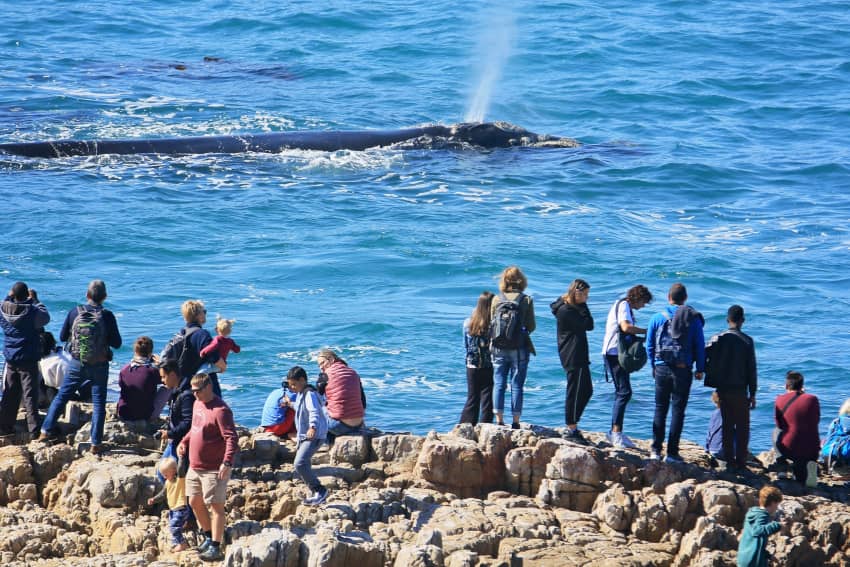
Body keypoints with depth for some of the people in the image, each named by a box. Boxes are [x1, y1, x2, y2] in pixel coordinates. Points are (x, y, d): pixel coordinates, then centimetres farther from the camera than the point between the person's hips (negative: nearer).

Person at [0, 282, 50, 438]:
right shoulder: (32, 312, -18)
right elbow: (46, 317, 0)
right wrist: (35, 300, 6)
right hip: (28, 360, -4)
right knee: (30, 395, 0)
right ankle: (34, 430, -1)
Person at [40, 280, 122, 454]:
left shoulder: (74, 313, -6)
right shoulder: (107, 316, -12)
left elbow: (62, 337, 4)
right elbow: (117, 343, -6)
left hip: (78, 364, 2)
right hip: (100, 366, -2)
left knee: (61, 397, 16)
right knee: (98, 403, 5)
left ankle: (47, 431, 19)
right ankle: (96, 443, 3)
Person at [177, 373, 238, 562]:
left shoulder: (220, 410, -20)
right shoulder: (198, 404, 9)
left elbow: (231, 438, -25)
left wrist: (227, 462, -33)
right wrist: (184, 442, 11)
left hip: (213, 469, -10)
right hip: (195, 467, 10)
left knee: (216, 505, -3)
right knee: (195, 502, 19)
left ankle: (215, 547, 0)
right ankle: (209, 537, 35)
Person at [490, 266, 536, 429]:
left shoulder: (496, 300, -2)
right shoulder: (527, 300, -6)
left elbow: (491, 324, 3)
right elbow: (531, 326, -4)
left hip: (499, 348, 1)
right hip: (519, 348, -1)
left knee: (499, 384, 8)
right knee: (517, 385, 5)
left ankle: (499, 420, 5)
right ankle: (515, 421, 4)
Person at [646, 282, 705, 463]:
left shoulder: (658, 318, 1)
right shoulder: (693, 319, -2)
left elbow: (649, 345, 6)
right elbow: (700, 345, 1)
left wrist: (654, 366, 17)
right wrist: (700, 369, 9)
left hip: (662, 368, 1)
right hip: (683, 370, -1)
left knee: (660, 409, 10)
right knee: (678, 411, 3)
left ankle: (656, 450, 6)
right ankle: (672, 453, 1)